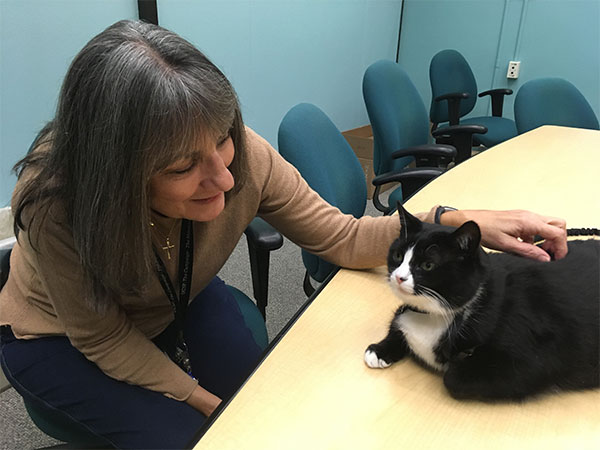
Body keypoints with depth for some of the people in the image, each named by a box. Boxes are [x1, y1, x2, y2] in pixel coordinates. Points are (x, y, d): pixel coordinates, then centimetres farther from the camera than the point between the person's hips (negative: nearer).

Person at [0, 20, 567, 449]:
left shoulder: (241, 155, -30)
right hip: (60, 336, -1)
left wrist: (462, 221, -31)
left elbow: (342, 238, -20)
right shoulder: (52, 201, -36)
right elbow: (100, 337, -21)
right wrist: (204, 401, -20)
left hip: (178, 303, 2)